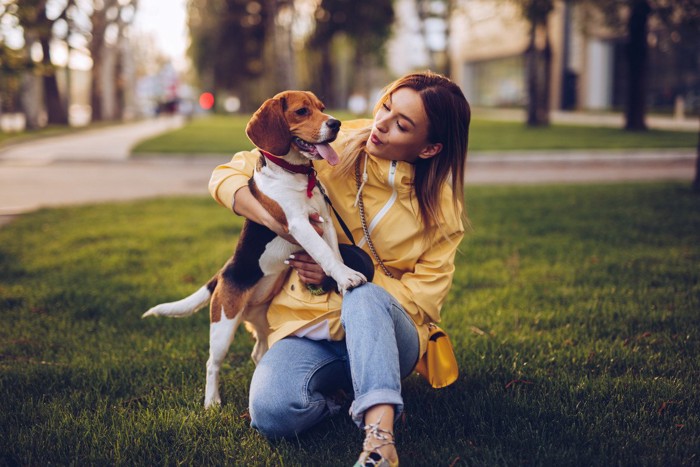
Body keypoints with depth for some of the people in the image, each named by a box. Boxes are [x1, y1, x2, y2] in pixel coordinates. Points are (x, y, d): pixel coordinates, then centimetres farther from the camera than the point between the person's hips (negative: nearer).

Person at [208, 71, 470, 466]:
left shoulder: (441, 203, -3)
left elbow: (425, 293, -4)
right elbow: (226, 176, -2)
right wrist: (277, 222, -22)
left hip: (385, 333, 0)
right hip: (308, 326, 1)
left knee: (365, 296, -38)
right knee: (272, 412, -32)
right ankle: (332, 398, -2)